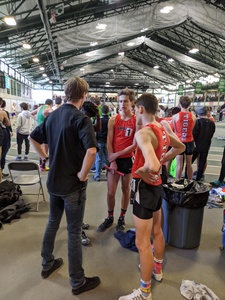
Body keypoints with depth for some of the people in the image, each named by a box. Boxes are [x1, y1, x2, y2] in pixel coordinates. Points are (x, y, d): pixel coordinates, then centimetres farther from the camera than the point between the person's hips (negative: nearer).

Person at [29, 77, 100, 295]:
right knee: (74, 232, 5)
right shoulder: (81, 119, -18)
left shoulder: (53, 115, 5)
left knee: (52, 223, 24)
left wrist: (46, 158, 12)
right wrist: (82, 174, -20)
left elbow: (33, 138, 14)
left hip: (54, 180, 7)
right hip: (73, 183, -7)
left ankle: (47, 264, 42)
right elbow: (91, 150, -34)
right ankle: (78, 282, 22)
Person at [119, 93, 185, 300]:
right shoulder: (162, 129, 2)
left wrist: (140, 170, -20)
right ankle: (157, 270, 48)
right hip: (157, 185, 9)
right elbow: (180, 147, 20)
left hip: (145, 188, -9)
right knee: (157, 231, 26)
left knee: (142, 243, 4)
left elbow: (153, 166, -41)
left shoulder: (143, 133, -25)